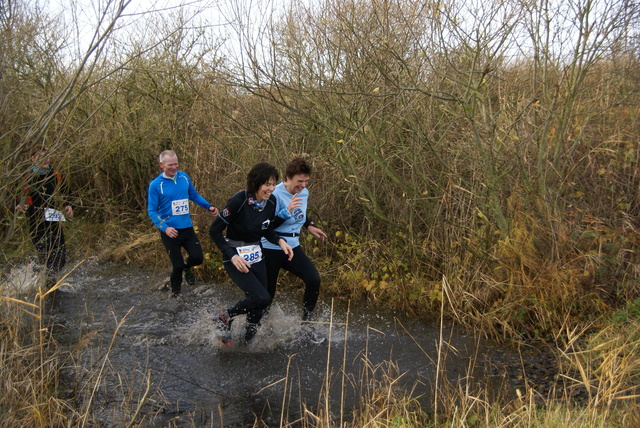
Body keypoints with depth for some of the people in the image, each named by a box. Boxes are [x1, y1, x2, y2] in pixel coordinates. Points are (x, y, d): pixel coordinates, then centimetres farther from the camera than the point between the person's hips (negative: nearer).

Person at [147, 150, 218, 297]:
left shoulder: (184, 177, 0)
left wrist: (209, 206, -1)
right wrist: (165, 227, -24)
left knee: (198, 257, -2)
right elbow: (152, 210, -10)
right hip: (170, 231, -3)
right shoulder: (155, 185, -12)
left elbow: (195, 195, 13)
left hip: (187, 228, 3)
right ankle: (175, 290, 33)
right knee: (177, 265, 2)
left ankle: (187, 266, 36)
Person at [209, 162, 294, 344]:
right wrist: (232, 256, -24)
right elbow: (214, 230, -16)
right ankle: (225, 318, 6)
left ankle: (247, 342, 30)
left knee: (258, 306, 7)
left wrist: (280, 241, -8)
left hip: (256, 257, 7)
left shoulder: (271, 201, -2)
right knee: (262, 298, -19)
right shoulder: (239, 200, -22)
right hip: (236, 258, -6)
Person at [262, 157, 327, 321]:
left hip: (293, 247, 6)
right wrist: (287, 212, -34)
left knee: (313, 279, -15)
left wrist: (309, 225, 16)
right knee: (266, 294, 4)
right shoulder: (276, 194, -19)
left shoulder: (304, 192, 4)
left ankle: (306, 321, 3)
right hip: (271, 249, -5)